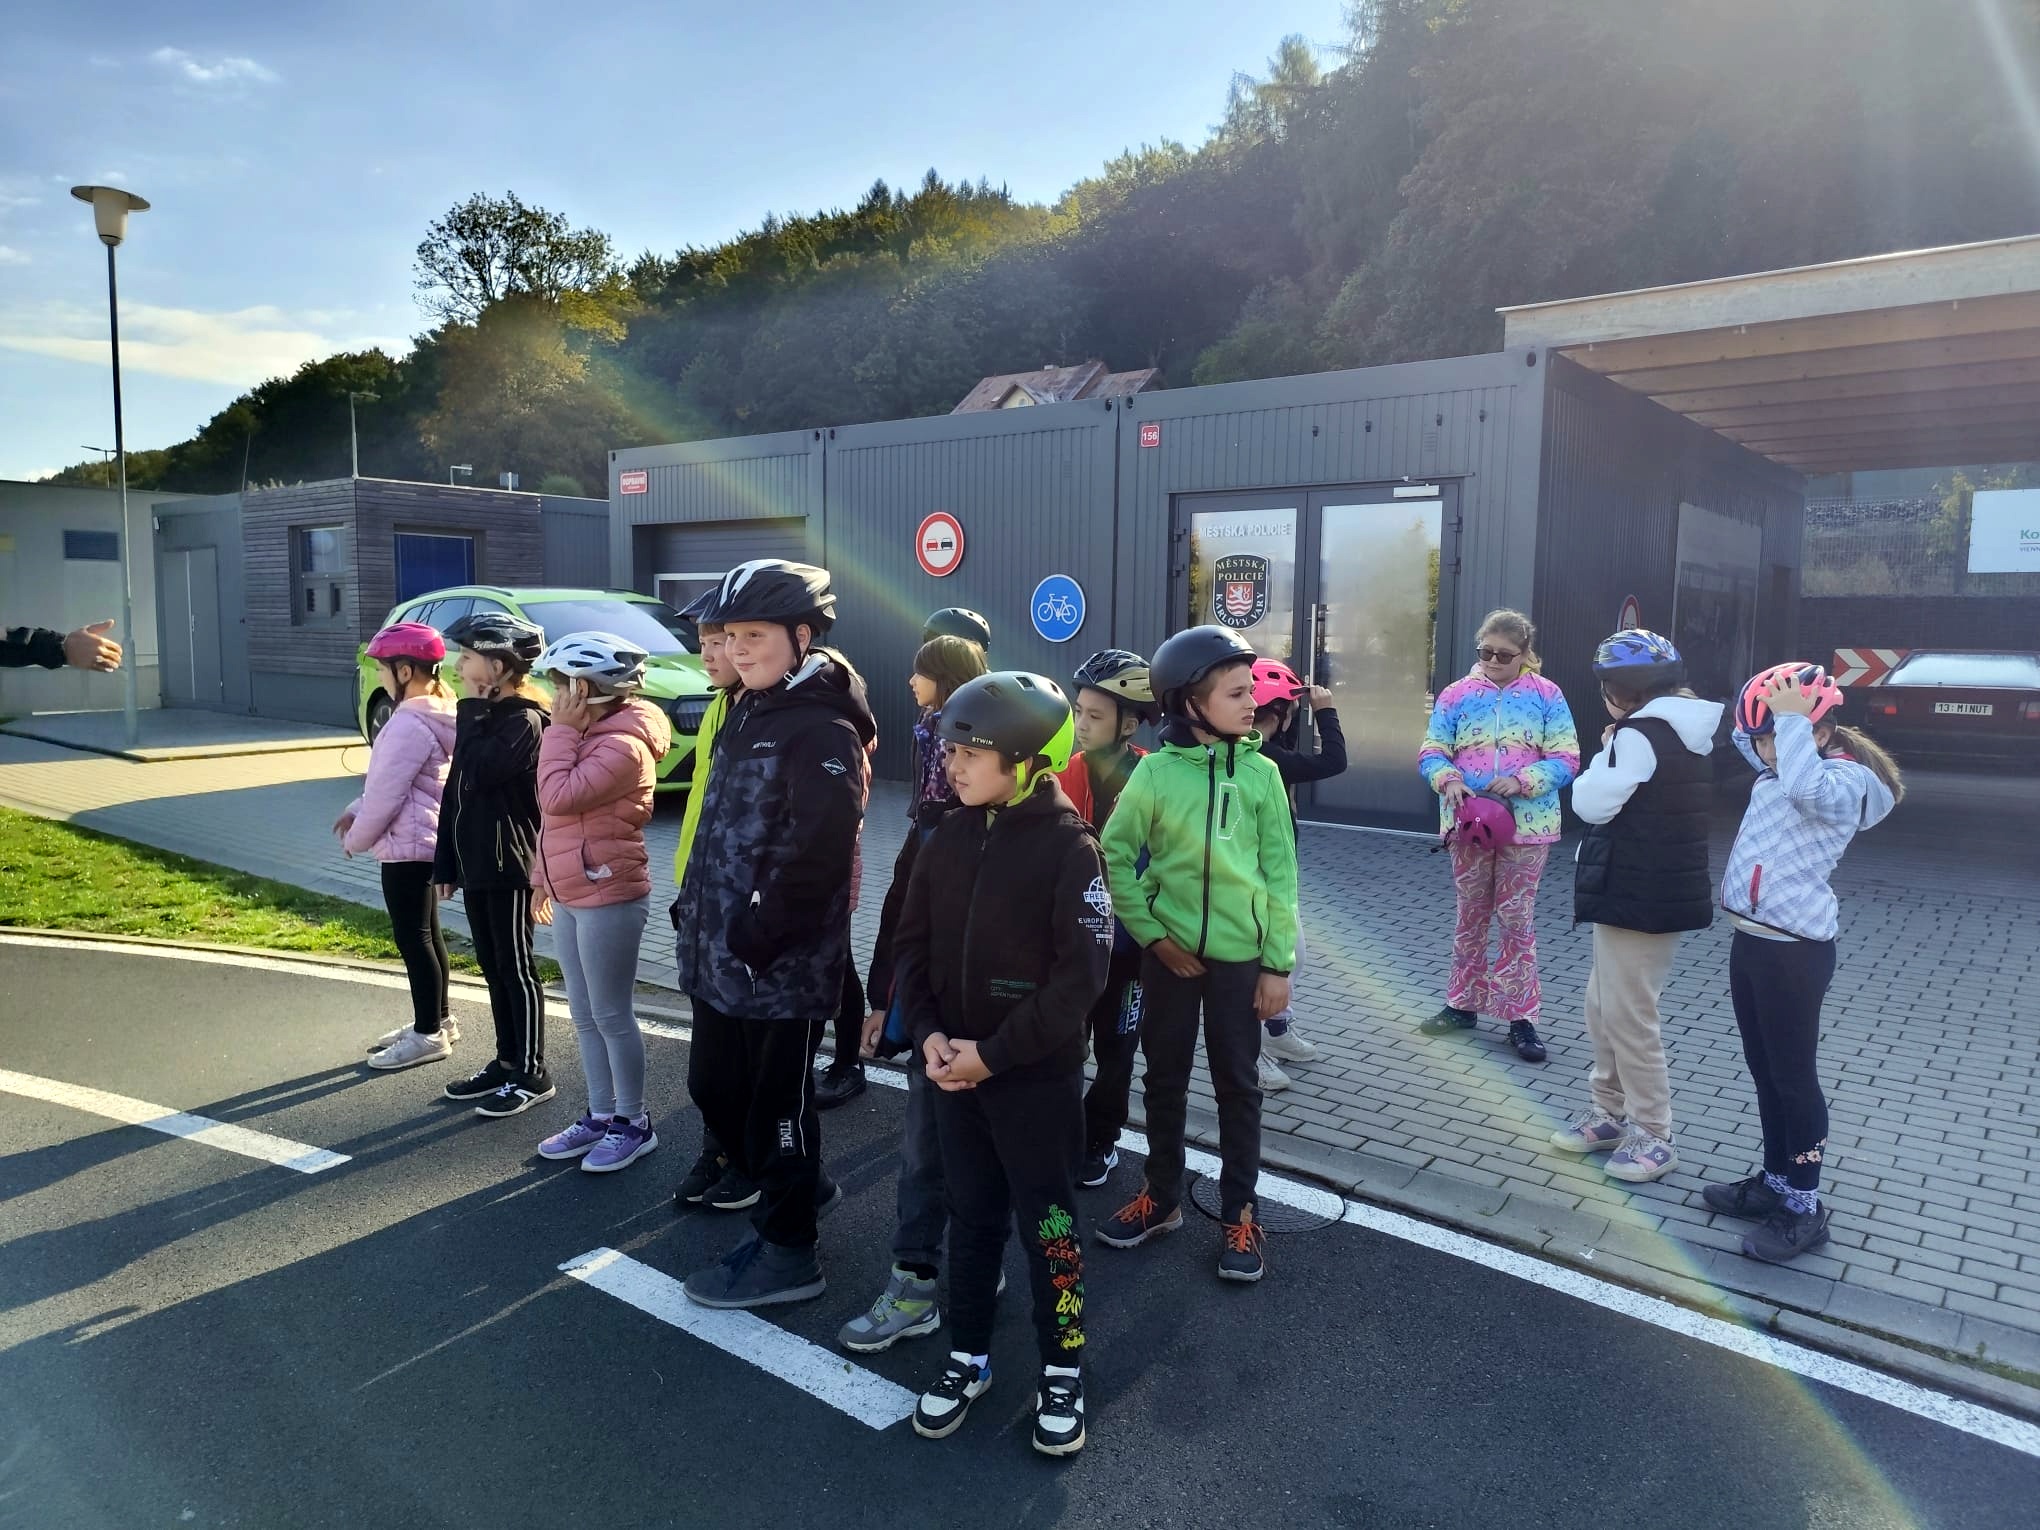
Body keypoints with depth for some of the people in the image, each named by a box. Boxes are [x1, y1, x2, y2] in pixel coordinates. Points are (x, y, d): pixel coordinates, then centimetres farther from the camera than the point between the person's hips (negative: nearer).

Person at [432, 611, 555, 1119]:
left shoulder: (524, 720, -14)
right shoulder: (482, 717, 13)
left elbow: (479, 772, -26)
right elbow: (455, 790, 15)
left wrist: (472, 710, -14)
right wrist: (446, 863, 13)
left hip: (509, 866, -9)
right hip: (476, 864, 9)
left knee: (516, 969, -1)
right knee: (493, 968, 14)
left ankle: (532, 1075, 8)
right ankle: (506, 1063, 25)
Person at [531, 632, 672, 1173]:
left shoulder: (622, 744, -19)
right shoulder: (592, 737, 13)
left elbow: (558, 796, -27)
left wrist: (562, 729, -16)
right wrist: (548, 877, 18)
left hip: (609, 898, -10)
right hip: (572, 897, 10)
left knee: (611, 1016, 0)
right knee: (585, 1017, 15)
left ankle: (634, 1123, 12)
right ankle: (600, 1115, 25)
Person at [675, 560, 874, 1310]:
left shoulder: (822, 730, -17)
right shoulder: (745, 715, 13)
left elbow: (812, 858, -25)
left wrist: (758, 939, -23)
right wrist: (696, 915, 13)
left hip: (783, 966, -9)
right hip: (719, 958, 9)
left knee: (776, 1102, 5)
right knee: (716, 1088, 20)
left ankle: (787, 1251, 24)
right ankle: (797, 1187, 42)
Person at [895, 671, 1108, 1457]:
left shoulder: (1068, 846, -16)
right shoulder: (948, 839, 1)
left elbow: (1081, 975, -18)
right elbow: (914, 943, 7)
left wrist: (993, 1052, -18)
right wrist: (928, 1033, -8)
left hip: (1038, 1074, -5)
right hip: (954, 1067, 5)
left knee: (1046, 1222, 9)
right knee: (971, 1215, 18)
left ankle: (1062, 1369, 28)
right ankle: (968, 1355, 34)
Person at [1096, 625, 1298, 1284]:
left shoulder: (1260, 772, -5)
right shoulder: (1156, 771, -8)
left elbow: (1280, 873, -1)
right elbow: (1115, 851, -1)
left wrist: (1279, 963, -2)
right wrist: (1151, 932, -5)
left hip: (1240, 954, 0)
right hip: (1170, 951, 0)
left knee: (1237, 1084, 10)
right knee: (1164, 1078, 13)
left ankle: (1240, 1214, 25)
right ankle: (1162, 1196, 32)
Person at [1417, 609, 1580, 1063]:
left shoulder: (1547, 696, -3)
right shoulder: (1457, 694, 1)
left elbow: (1566, 760, -7)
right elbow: (1431, 753, 0)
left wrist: (1522, 781, -23)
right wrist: (1448, 779, -21)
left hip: (1526, 825, -2)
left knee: (1517, 919, 4)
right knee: (1470, 917, 13)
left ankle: (1521, 1016, 13)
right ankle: (1464, 1004, 25)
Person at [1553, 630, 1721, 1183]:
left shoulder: (1639, 734, -17)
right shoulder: (1686, 733, 13)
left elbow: (1593, 802, -18)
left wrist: (1605, 749, -4)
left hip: (1641, 896, -10)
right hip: (1649, 889, 10)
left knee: (1628, 1016, -1)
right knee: (1603, 1006, 18)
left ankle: (1653, 1136, 9)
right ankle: (1610, 1112, 29)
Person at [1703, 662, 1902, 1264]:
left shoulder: (1847, 780, -15)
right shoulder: (1778, 773, 9)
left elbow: (1806, 790, -40)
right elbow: (1746, 735, 31)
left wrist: (1792, 719, -29)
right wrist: (1770, 720, 11)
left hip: (1794, 950, -9)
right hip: (1750, 939, 9)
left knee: (1793, 1075, 1)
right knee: (1763, 1070, 18)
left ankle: (1805, 1209, 14)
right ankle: (1775, 1181, 33)